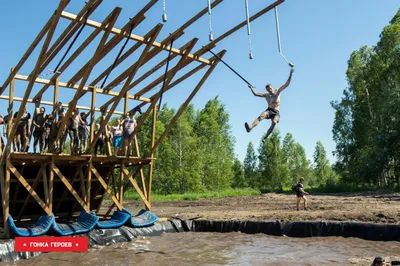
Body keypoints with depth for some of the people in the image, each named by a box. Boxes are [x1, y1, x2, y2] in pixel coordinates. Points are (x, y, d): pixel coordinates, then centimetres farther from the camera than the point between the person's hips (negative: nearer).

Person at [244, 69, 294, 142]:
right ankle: (250, 128, -52)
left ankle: (265, 138, -22)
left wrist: (290, 74, -1)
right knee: (261, 116, -30)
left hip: (276, 112, 0)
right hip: (269, 110, 0)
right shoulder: (266, 95, 14)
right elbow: (256, 94, 12)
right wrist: (251, 89, -1)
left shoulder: (277, 91, 10)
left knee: (274, 123, -27)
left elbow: (286, 84, 6)